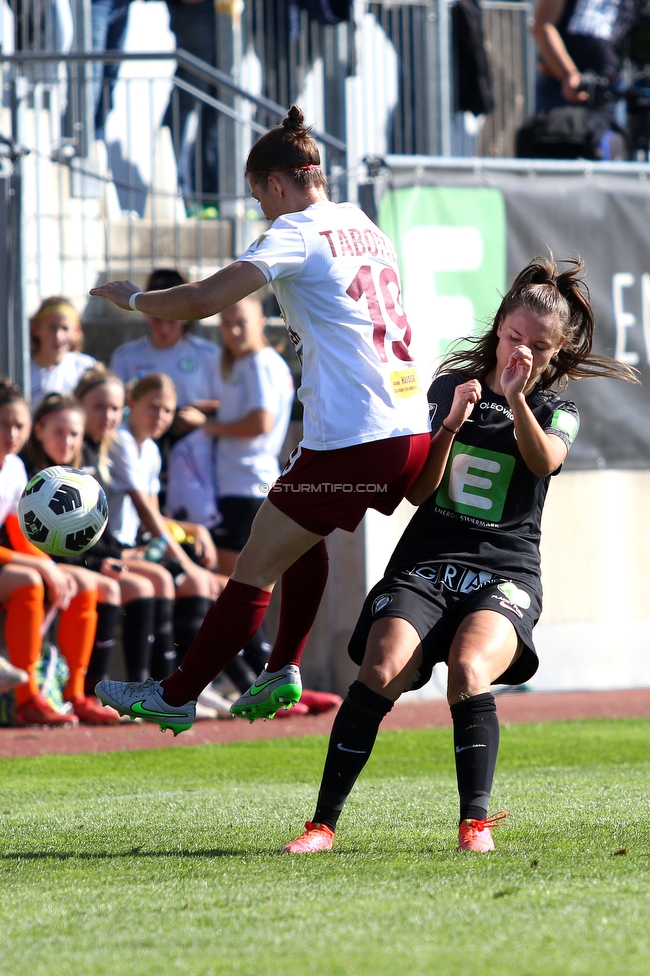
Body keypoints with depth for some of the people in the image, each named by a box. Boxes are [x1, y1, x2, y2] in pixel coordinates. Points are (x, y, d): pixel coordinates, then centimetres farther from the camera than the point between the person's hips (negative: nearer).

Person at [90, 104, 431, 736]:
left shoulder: (297, 230, -7)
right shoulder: (365, 227, 16)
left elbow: (206, 300, -15)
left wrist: (133, 298, 1)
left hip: (352, 440, -8)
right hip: (416, 429, 8)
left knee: (256, 567, 1)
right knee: (305, 534, 29)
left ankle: (177, 697, 6)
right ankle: (284, 671, 22)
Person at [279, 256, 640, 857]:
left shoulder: (557, 412, 11)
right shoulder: (451, 386, 13)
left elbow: (545, 460, -13)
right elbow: (419, 491, 8)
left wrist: (516, 399, -24)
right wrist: (452, 421, -4)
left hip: (505, 574, -1)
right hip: (425, 561, 1)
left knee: (468, 671, -32)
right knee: (381, 674, -23)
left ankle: (476, 822, -25)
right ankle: (324, 824, -20)